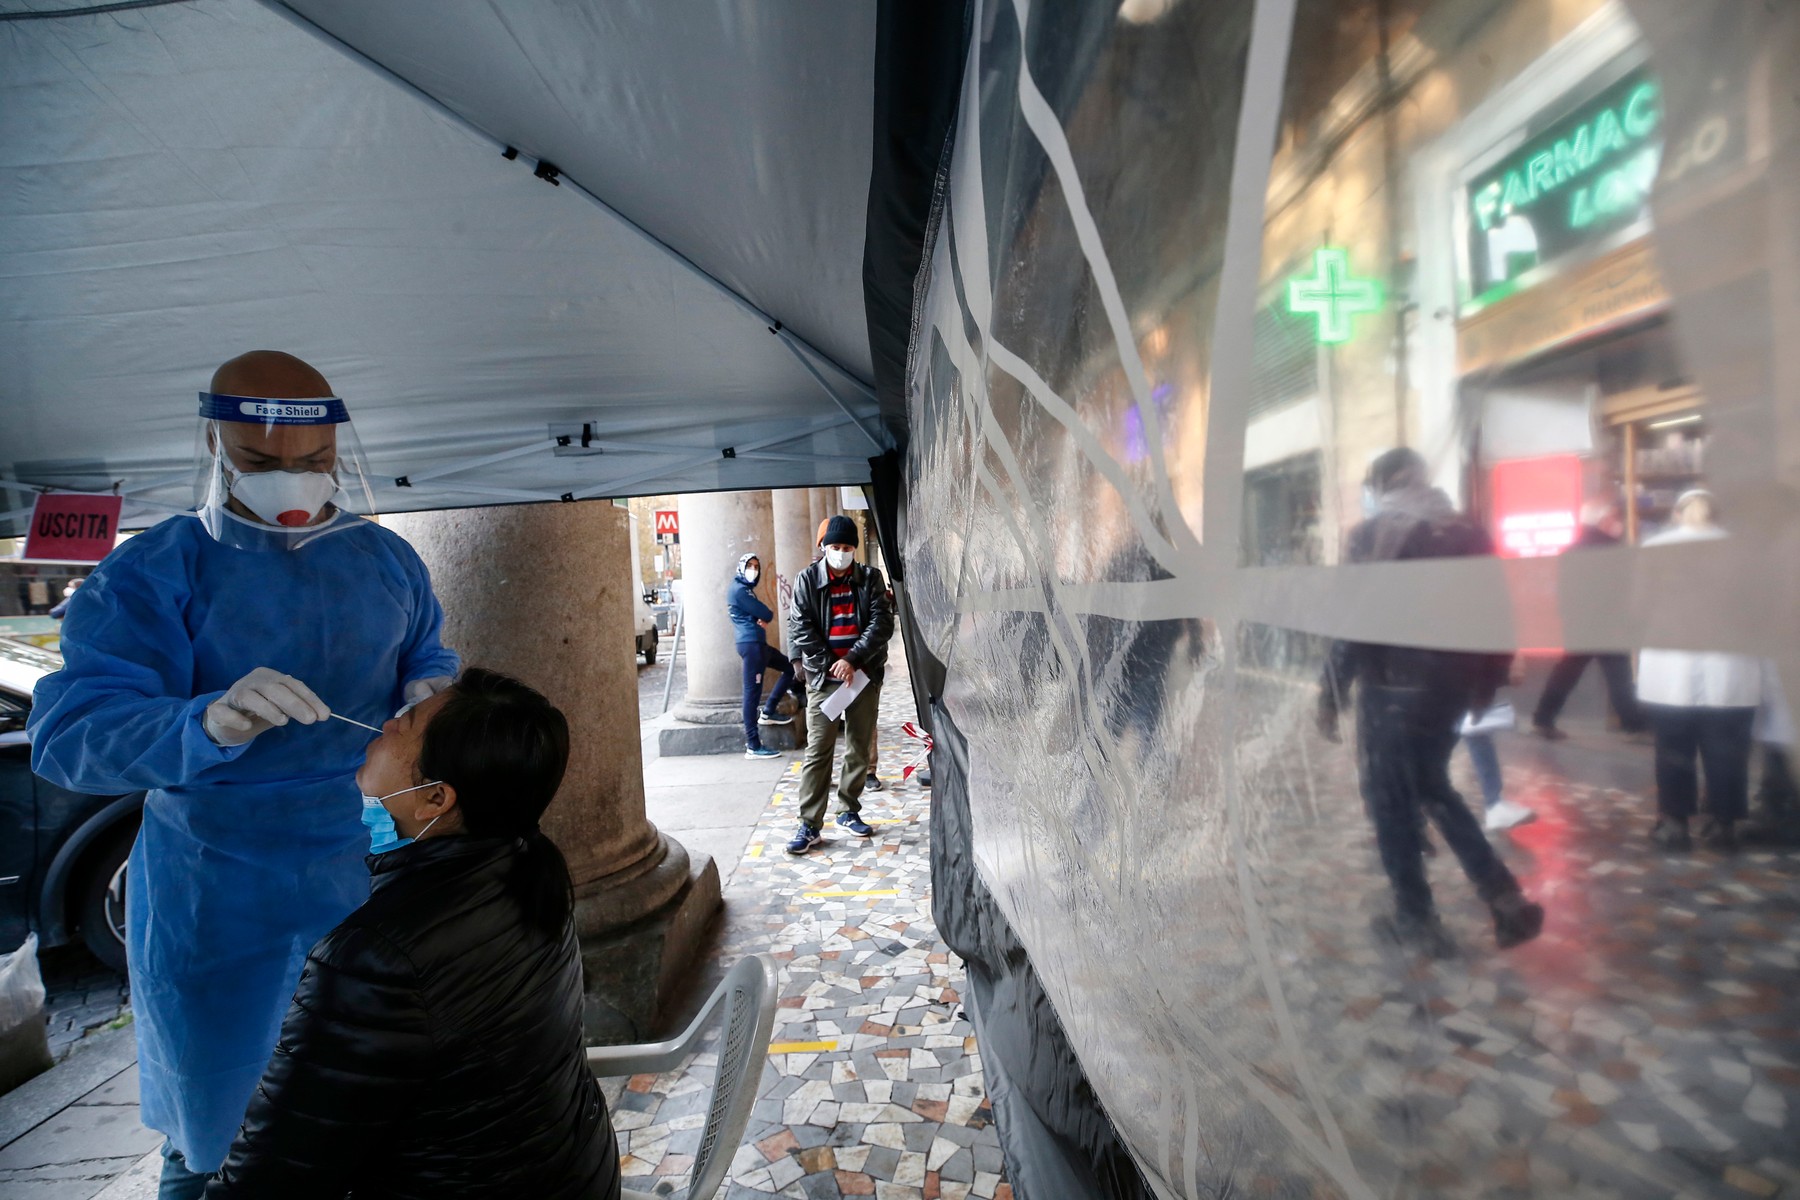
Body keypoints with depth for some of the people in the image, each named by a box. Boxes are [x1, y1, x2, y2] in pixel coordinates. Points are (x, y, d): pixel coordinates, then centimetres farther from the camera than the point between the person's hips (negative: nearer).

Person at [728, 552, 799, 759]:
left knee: (790, 668, 19)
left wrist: (763, 619, -7)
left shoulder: (743, 588, 21)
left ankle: (768, 712, 20)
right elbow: (766, 614, -15)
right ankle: (753, 746, -9)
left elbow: (761, 614, 16)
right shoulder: (739, 589, -11)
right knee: (752, 692, -10)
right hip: (751, 644, -11)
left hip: (758, 643, 11)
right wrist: (765, 617, 8)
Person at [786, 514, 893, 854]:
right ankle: (810, 825, 4)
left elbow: (882, 623, -5)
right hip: (823, 677, -2)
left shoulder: (870, 578, 3)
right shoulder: (807, 580, 1)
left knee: (859, 748, 10)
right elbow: (801, 629, -5)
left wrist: (852, 660, -16)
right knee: (818, 751, -2)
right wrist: (830, 665, -13)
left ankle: (850, 812, 26)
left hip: (864, 675, 2)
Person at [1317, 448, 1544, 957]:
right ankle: (1506, 899, 17)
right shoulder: (1469, 533, 8)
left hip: (1393, 688, -6)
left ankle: (1416, 919, 16)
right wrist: (1486, 685, 17)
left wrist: (1331, 692, -9)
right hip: (1452, 686, 6)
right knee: (1433, 788, 23)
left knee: (1391, 801, 7)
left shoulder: (1374, 534, -9)